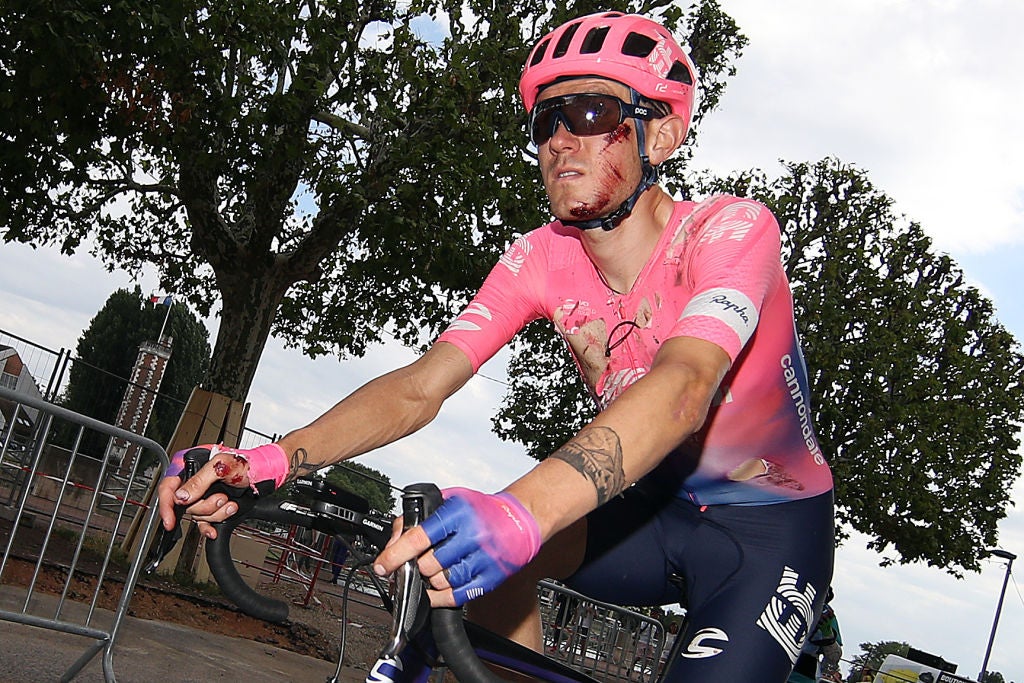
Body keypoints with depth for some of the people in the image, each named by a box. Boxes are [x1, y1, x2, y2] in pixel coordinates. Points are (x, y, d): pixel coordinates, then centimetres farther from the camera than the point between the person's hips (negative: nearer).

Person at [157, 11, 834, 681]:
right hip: (657, 506, 4)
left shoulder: (732, 229, -23)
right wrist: (273, 460, -34)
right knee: (461, 538, -19)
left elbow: (683, 385, -42)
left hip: (773, 529, -4)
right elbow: (420, 387, -16)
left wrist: (521, 511, -58)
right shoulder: (540, 260, -9)